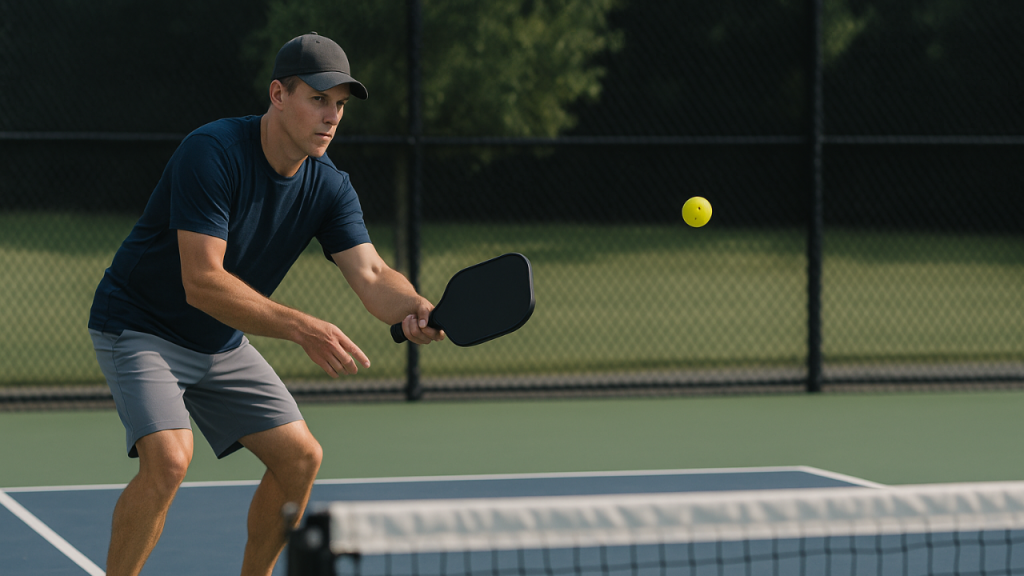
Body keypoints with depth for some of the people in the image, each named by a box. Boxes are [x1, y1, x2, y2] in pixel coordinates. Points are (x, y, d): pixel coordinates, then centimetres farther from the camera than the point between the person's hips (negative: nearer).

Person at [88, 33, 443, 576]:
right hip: (140, 327, -7)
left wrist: (414, 310, -39)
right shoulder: (212, 152, -28)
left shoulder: (329, 186, -6)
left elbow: (371, 275, -15)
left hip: (222, 344, 7)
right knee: (169, 458, -27)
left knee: (300, 457, 3)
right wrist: (303, 328, -42)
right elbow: (201, 282, -34)